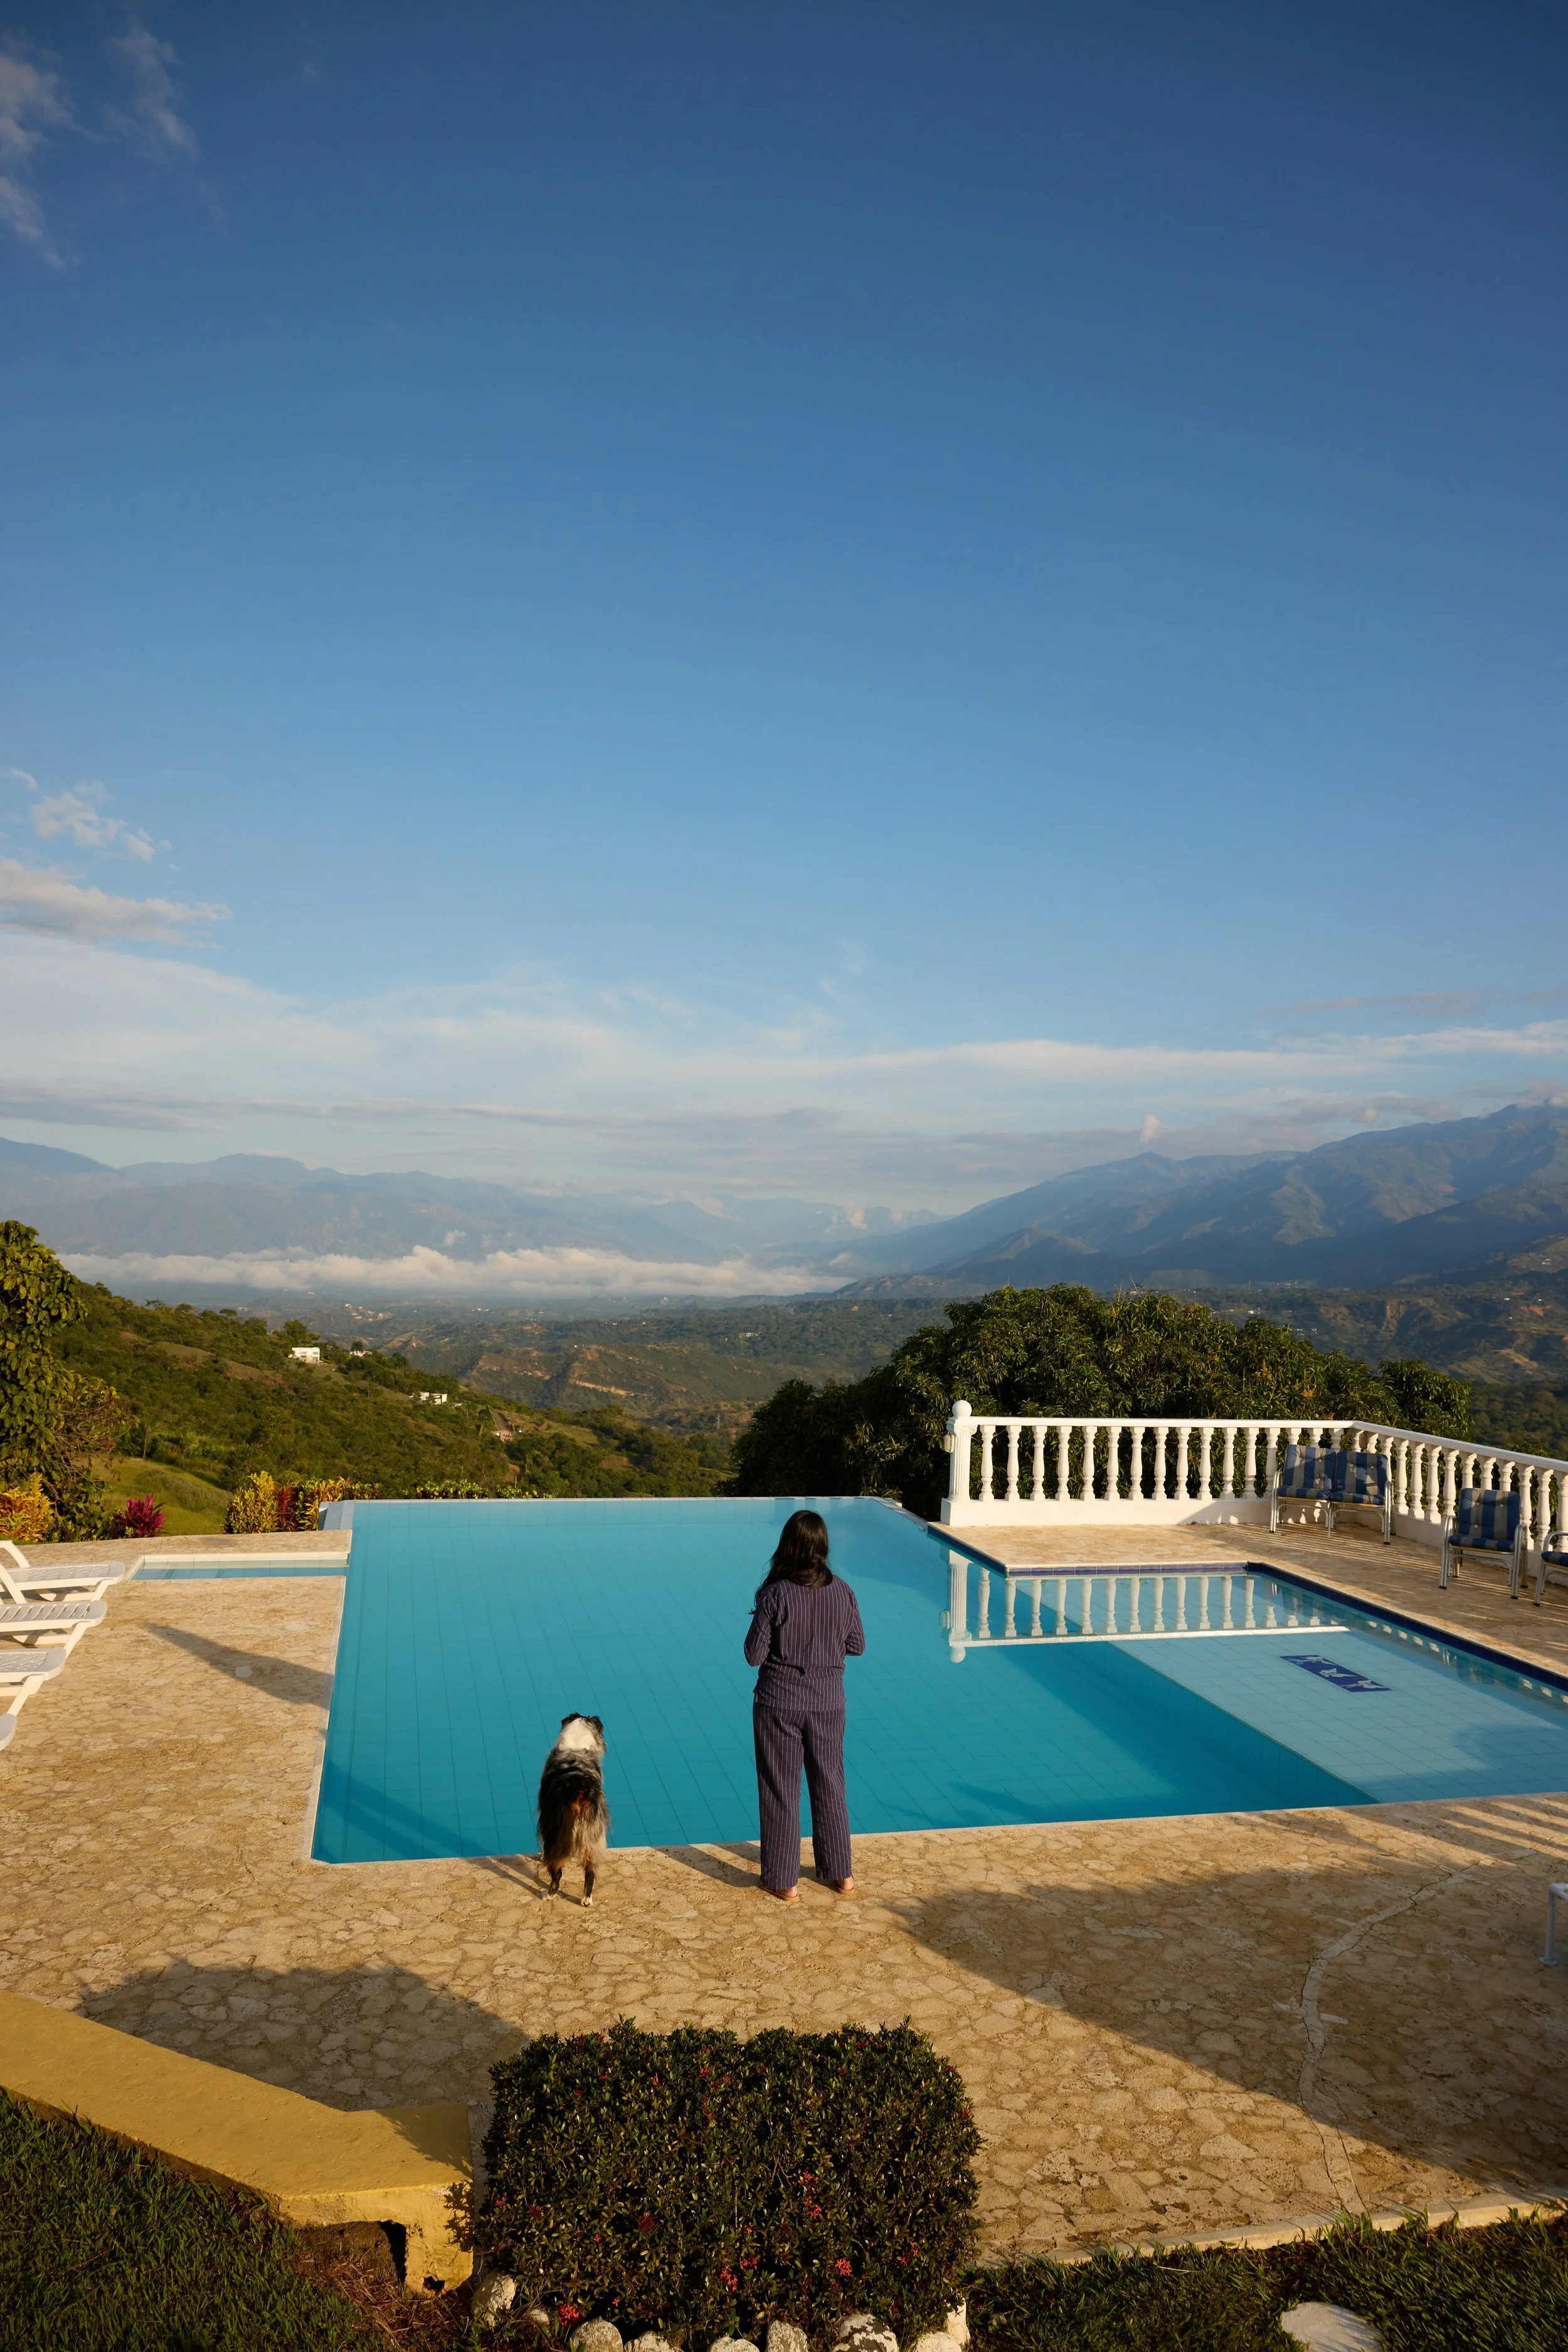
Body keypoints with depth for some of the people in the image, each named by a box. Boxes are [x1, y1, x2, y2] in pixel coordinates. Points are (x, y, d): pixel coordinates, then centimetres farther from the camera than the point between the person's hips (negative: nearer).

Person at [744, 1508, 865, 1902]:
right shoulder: (842, 1592, -8)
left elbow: (754, 1656, -15)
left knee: (780, 1791, 10)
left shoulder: (775, 1594, -19)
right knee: (830, 1785, 18)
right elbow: (857, 1647, 3)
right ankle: (841, 1873, 29)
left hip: (779, 1702, -3)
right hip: (827, 1701, 3)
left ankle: (783, 1882, 19)